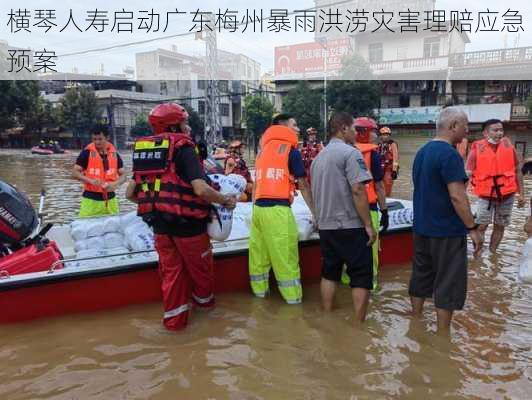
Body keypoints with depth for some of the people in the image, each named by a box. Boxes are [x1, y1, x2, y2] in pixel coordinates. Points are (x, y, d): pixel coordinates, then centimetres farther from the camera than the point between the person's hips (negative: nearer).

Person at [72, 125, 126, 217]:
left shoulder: (114, 154, 6)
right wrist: (91, 180, -21)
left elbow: (123, 175, 8)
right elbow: (75, 173, -5)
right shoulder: (87, 152, -4)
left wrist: (114, 184, -13)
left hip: (110, 199, 4)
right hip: (91, 199, -3)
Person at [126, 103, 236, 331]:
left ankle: (174, 318, 28)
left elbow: (130, 193, 8)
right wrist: (226, 200, -11)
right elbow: (201, 189, -27)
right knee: (200, 265, 20)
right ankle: (204, 300, 42)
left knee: (170, 269, 19)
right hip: (187, 222, -5)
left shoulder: (144, 151, 6)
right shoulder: (183, 148, -14)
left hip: (159, 224, 5)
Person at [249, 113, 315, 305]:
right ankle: (293, 296, 11)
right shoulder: (291, 151, 0)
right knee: (285, 256, 2)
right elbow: (303, 185, 0)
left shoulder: (263, 151, 18)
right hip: (278, 209, -6)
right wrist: (316, 213, 6)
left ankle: (259, 289, 27)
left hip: (258, 208, 7)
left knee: (258, 251, 15)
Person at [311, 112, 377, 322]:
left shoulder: (319, 157, 13)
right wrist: (368, 224, -16)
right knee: (361, 277, 3)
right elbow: (358, 190, -20)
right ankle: (359, 324, 6)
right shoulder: (350, 152, -12)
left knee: (329, 274, 16)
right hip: (351, 226, -7)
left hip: (325, 226, 8)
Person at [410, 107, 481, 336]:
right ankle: (442, 334, 13)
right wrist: (472, 228, -15)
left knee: (421, 276, 17)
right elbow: (457, 197, -22)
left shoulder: (422, 152, 10)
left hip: (422, 228, 8)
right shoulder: (449, 154, -18)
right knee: (449, 283, 3)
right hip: (447, 231, -8)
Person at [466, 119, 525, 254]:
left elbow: (518, 171, 6)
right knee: (481, 226, -1)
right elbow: (468, 174, -10)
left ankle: (492, 253, 29)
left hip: (507, 195, 3)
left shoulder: (508, 145, -2)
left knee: (500, 226, 13)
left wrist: (521, 193, 6)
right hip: (485, 195, -3)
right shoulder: (477, 149, -9)